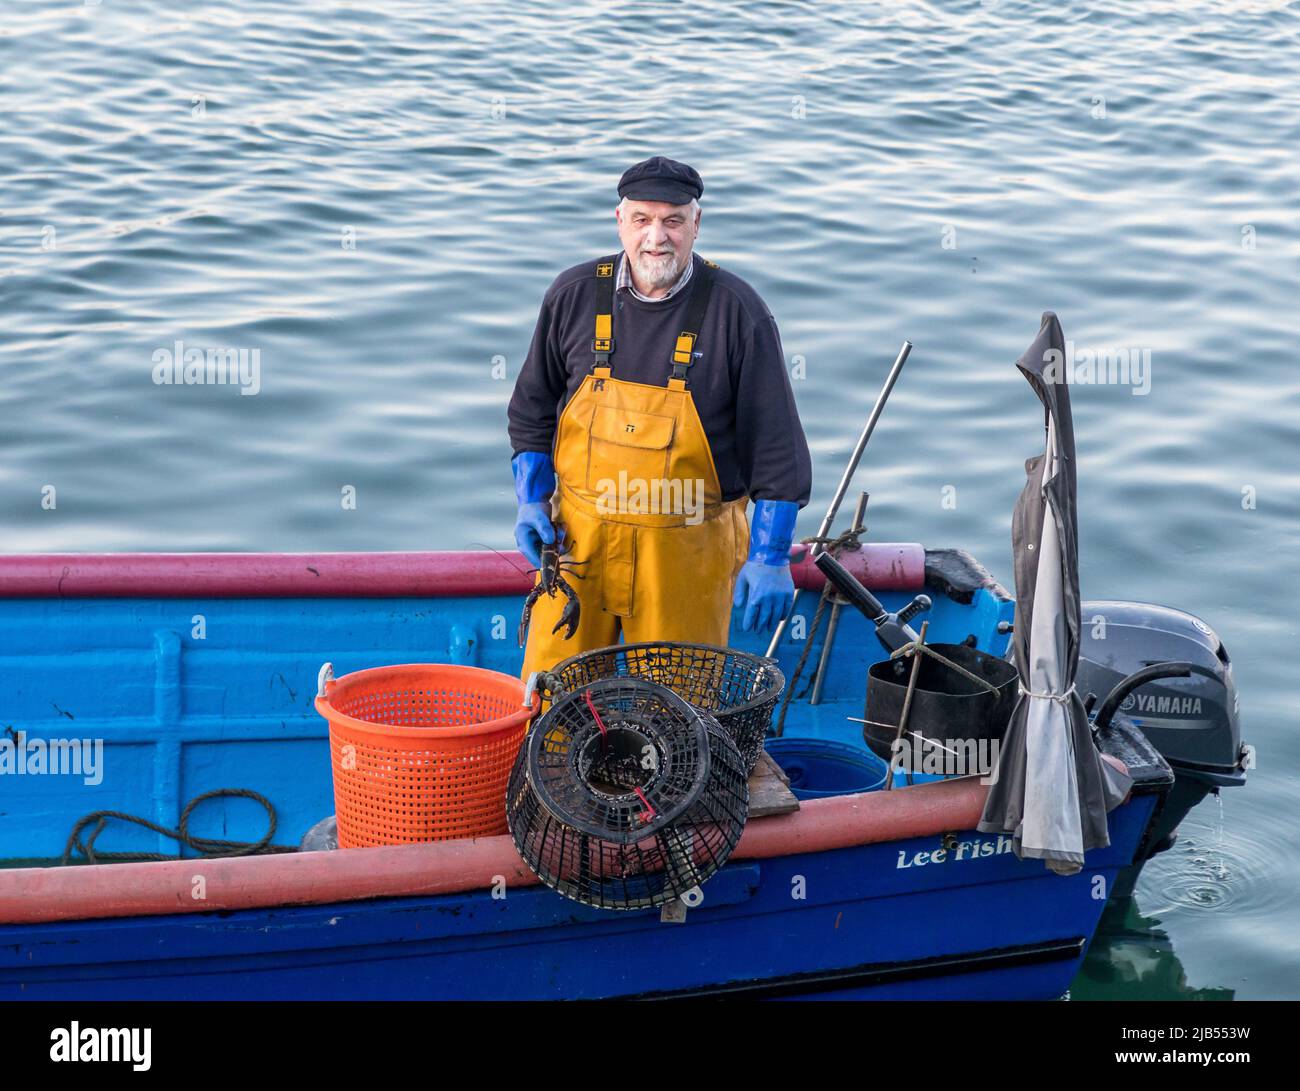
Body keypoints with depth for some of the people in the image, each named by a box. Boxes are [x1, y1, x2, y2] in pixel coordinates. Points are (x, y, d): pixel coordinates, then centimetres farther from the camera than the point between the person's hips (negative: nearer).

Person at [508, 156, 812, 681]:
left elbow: (775, 443, -4)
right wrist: (531, 500, 7)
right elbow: (532, 409, 16)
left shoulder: (736, 310, -6)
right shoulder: (574, 294, 2)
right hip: (579, 538, 2)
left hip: (687, 550, -2)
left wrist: (770, 555, -6)